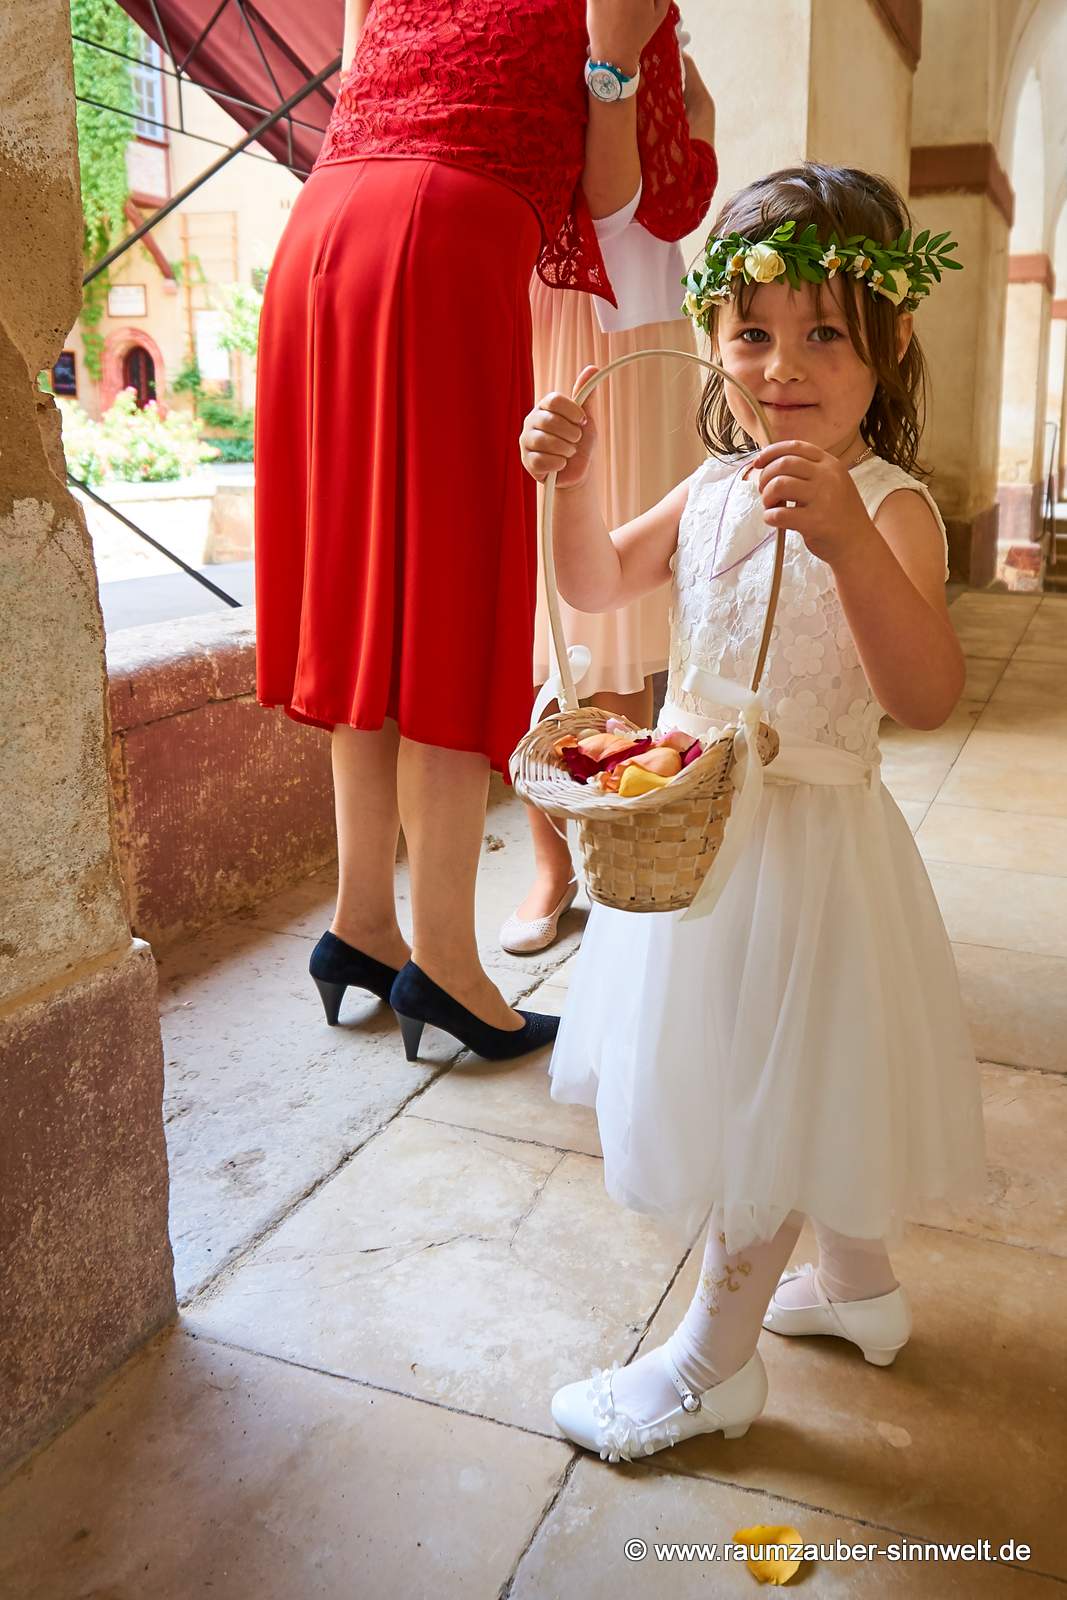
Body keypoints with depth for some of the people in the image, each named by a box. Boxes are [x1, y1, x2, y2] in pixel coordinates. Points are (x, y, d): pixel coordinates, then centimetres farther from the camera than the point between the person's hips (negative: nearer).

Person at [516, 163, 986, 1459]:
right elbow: (601, 584, 15)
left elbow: (928, 696, -31)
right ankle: (859, 1285, 46)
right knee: (791, 1087, 22)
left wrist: (846, 540, -44)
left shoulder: (889, 508, -18)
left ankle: (713, 1363, 27)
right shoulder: (715, 488, 4)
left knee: (773, 1099, 7)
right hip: (694, 818, 8)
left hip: (805, 832, -7)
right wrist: (571, 479, -2)